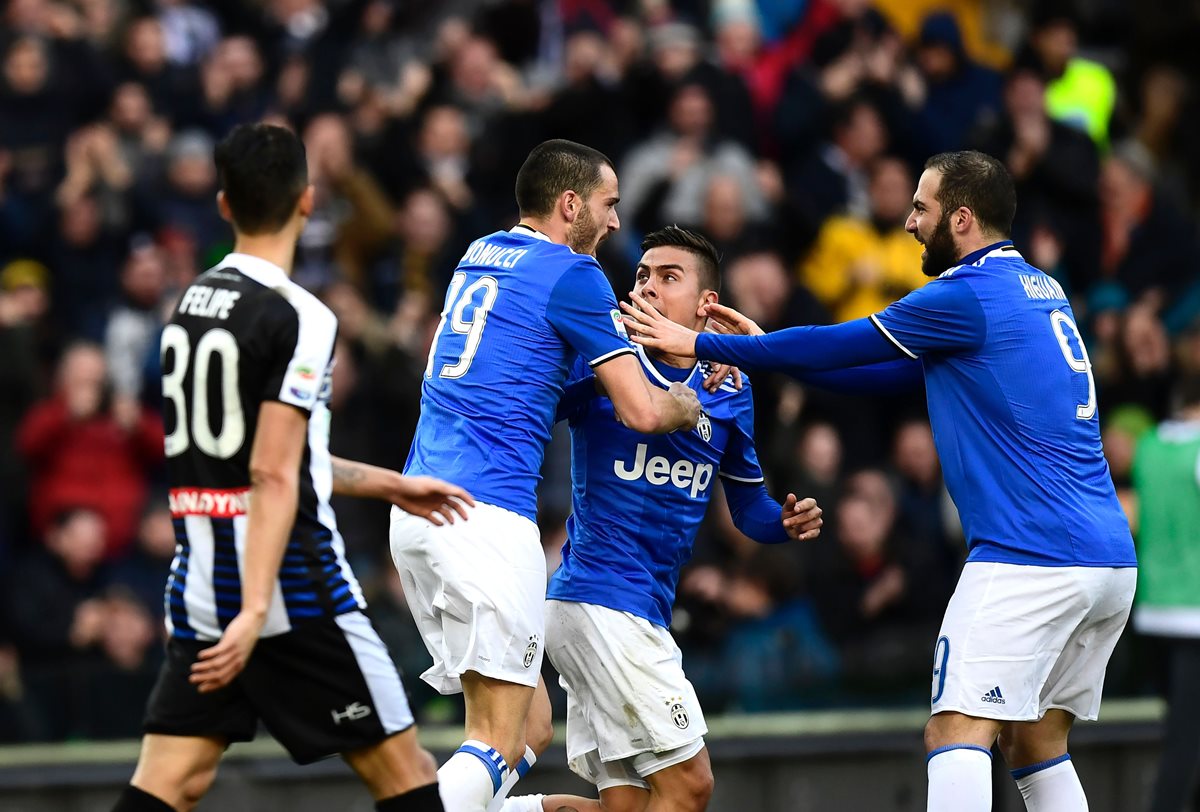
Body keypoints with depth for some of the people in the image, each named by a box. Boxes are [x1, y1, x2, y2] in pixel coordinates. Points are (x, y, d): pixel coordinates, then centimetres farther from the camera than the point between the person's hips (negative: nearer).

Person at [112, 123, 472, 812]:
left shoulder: (191, 304, 13)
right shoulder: (299, 319, -12)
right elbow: (273, 477, -19)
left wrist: (387, 485, 31)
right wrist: (253, 614, -23)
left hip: (199, 582, 7)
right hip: (291, 581, -7)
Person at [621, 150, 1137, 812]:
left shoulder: (965, 296, -8)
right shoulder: (1041, 290, 20)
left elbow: (837, 346, -1)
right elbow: (892, 372, 25)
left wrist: (697, 344, 9)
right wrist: (762, 349, 23)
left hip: (1027, 559, -9)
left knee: (958, 733, -11)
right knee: (1035, 745, 13)